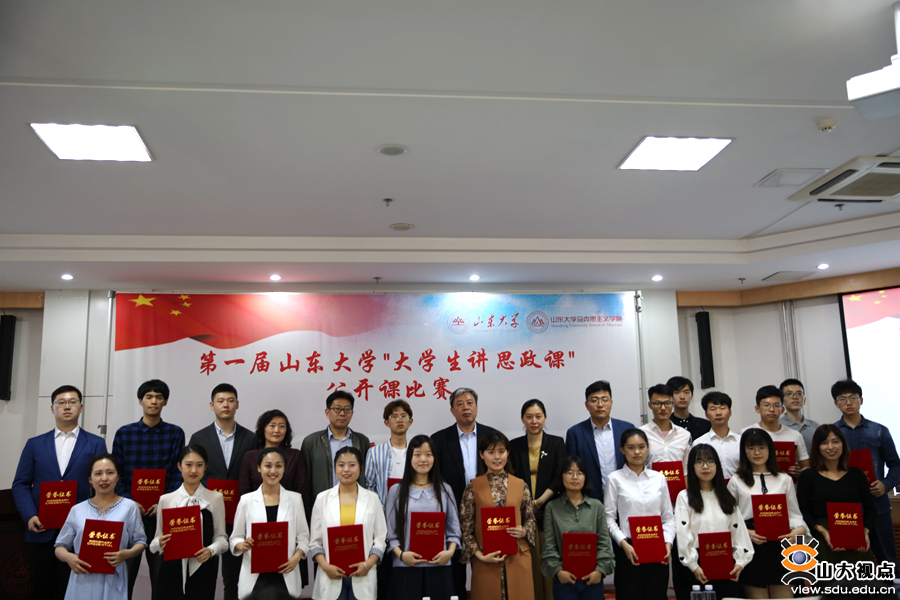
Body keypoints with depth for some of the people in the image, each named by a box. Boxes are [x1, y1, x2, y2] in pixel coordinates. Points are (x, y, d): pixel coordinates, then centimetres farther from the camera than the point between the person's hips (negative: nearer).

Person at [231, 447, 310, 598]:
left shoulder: (295, 499, 5)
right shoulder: (246, 500, 3)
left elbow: (303, 536, 7)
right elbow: (235, 538, 7)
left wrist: (296, 557, -10)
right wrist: (242, 545, -14)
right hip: (254, 577, 0)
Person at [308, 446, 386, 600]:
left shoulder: (372, 498, 6)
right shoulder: (322, 498, 7)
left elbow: (381, 538, 4)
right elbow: (315, 541, 5)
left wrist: (368, 564, -9)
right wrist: (325, 566, -8)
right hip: (331, 576, 0)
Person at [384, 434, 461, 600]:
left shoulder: (445, 490, 9)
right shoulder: (397, 491, 6)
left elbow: (454, 529, 7)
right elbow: (390, 532, 3)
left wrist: (450, 551, -9)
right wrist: (401, 554, -11)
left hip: (439, 567, 1)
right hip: (405, 568, -1)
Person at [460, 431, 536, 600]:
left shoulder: (521, 486, 4)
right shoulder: (473, 487, -1)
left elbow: (531, 519, 12)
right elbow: (465, 529, 0)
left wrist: (524, 531, -8)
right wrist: (480, 555, -11)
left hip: (518, 559, 1)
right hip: (485, 562, -1)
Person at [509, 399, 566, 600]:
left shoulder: (557, 443, 6)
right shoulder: (514, 446, 9)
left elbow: (559, 478, -2)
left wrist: (539, 501, -12)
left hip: (549, 511, -1)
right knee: (527, 563, -1)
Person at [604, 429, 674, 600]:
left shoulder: (659, 478, 10)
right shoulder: (615, 479, 0)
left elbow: (668, 516, 11)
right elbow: (609, 518, -4)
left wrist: (668, 543, -4)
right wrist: (624, 544, -15)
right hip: (629, 550, -3)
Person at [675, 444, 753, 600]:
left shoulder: (727, 498, 14)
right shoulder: (684, 497, 0)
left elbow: (739, 532, 8)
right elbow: (683, 536, -7)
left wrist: (740, 562, -4)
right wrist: (694, 566, -13)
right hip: (697, 566, -3)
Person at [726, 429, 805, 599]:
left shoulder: (784, 479, 14)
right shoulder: (736, 481, 8)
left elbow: (794, 513, 10)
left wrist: (798, 530, -11)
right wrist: (746, 532, -13)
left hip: (780, 547, 1)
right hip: (751, 549, -1)